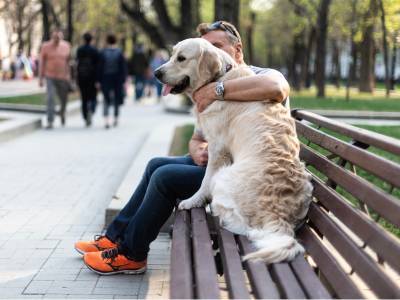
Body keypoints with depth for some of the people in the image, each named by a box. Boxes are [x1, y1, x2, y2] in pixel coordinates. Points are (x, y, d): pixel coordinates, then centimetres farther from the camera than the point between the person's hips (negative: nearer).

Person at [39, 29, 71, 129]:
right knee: (50, 99, -13)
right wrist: (40, 78, -2)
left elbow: (68, 61, 8)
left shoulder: (66, 46, 1)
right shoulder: (45, 46, -4)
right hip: (50, 77, -2)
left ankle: (62, 113, 44)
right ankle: (50, 121, -10)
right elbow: (41, 62, 1)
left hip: (63, 77, 2)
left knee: (64, 99, 12)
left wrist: (68, 75, 5)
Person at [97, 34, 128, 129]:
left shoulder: (103, 53, -5)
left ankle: (106, 119, -15)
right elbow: (124, 67, -4)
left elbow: (100, 67, -3)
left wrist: (99, 80, 2)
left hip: (105, 79, 0)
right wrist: (123, 80, 2)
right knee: (116, 100, 14)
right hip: (117, 79, 0)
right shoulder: (119, 53, -4)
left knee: (106, 100, 2)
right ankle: (115, 119, 21)